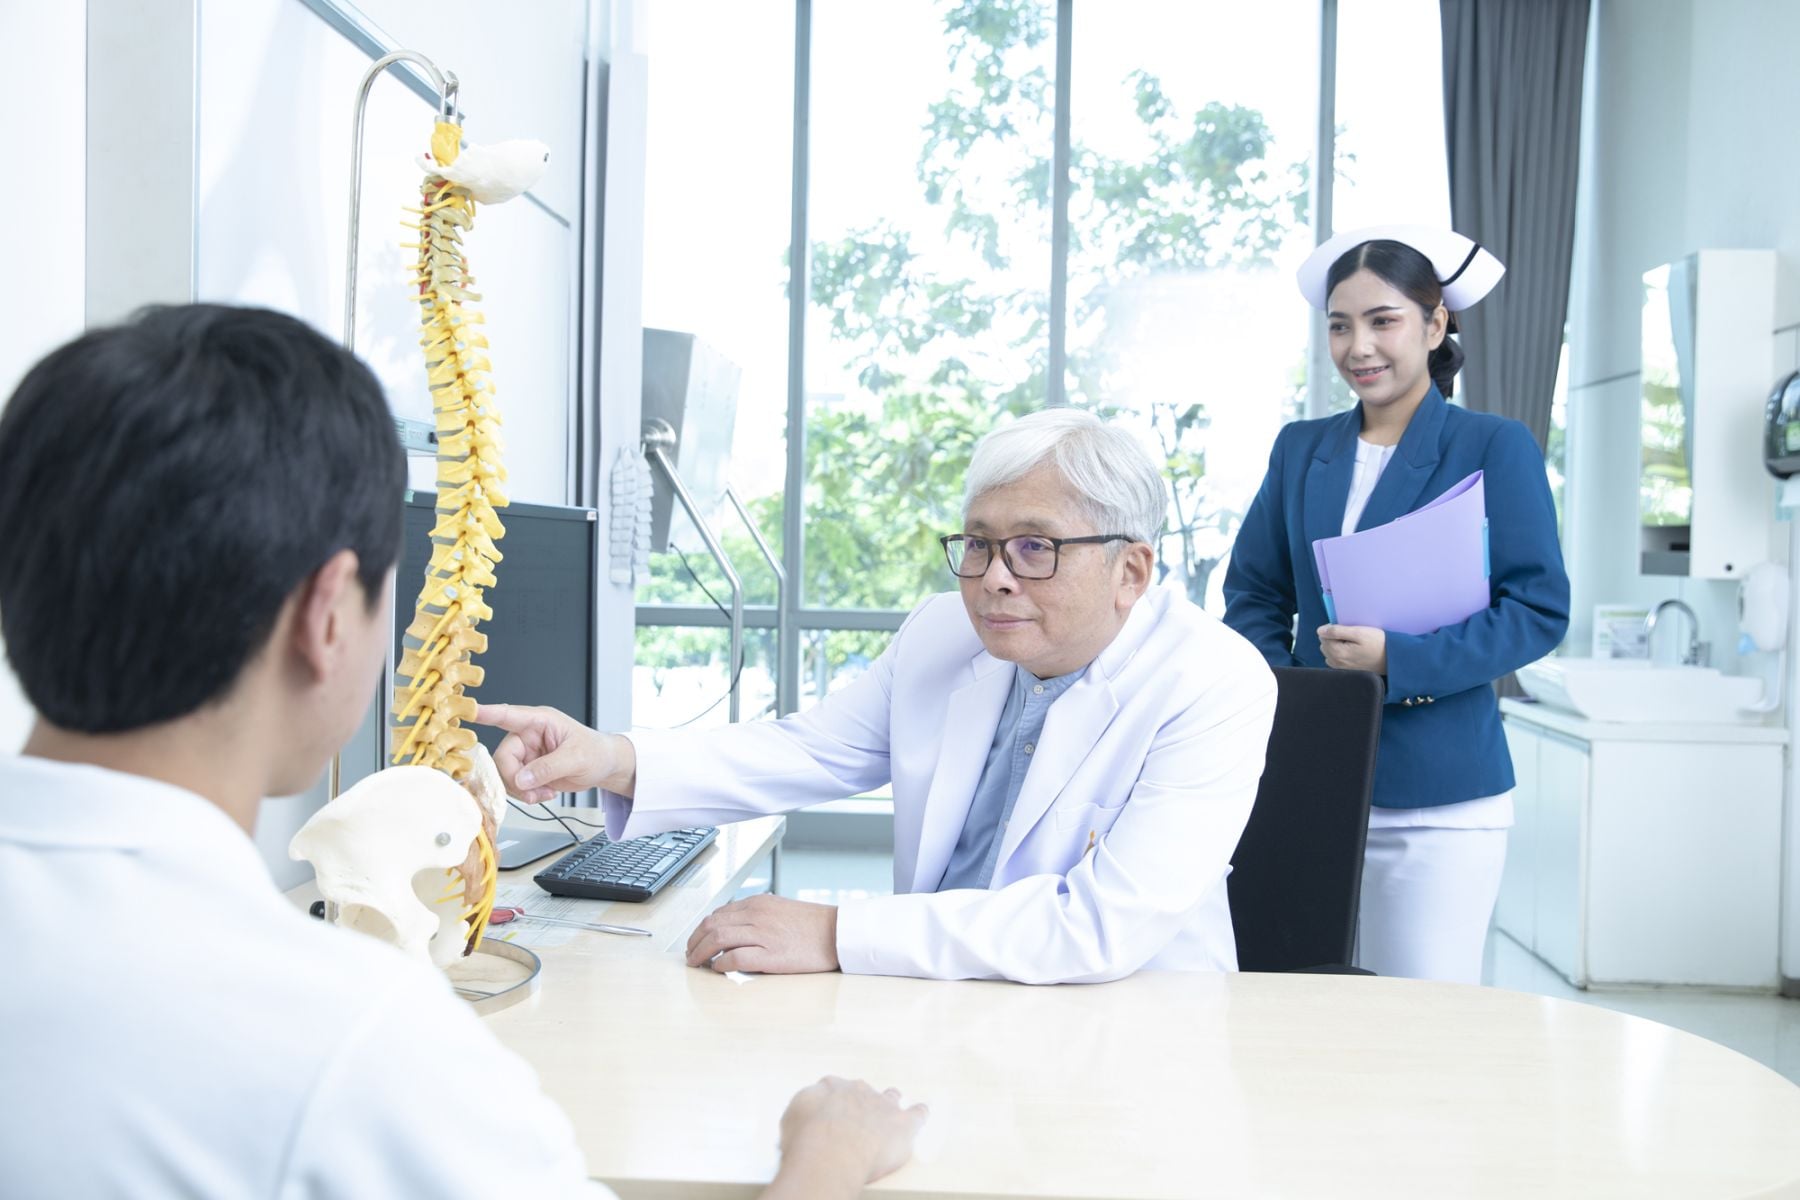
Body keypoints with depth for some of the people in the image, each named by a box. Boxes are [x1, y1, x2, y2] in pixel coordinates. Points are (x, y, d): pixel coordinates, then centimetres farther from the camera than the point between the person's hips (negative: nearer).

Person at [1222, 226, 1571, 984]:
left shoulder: (1496, 448, -1)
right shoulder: (1300, 449, 11)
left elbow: (1538, 610, -7)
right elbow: (1253, 594, 12)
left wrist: (1398, 660, -18)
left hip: (1440, 798, -3)